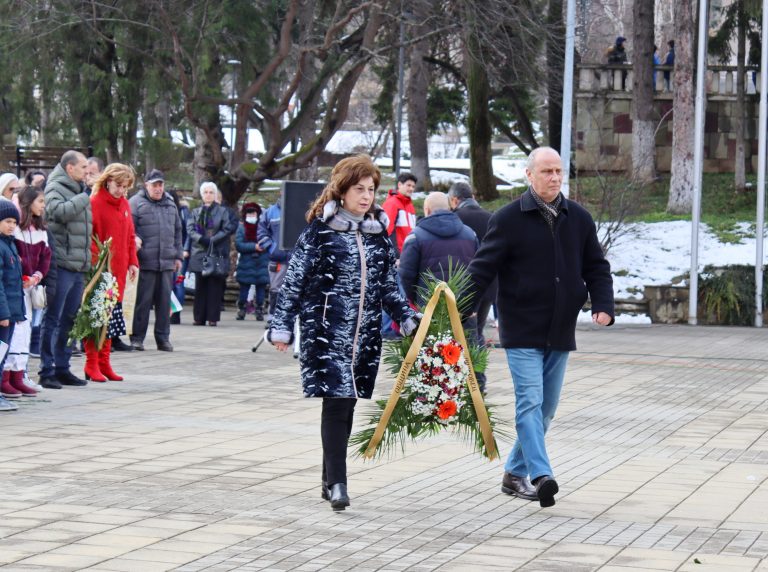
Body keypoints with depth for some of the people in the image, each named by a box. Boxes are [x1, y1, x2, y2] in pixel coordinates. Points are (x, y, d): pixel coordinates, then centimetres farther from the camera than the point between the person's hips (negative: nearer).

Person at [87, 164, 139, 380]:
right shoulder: (95, 203, -9)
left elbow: (130, 235, 20)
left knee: (110, 316, 10)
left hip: (118, 268, 7)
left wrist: (132, 262, 13)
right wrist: (97, 261, -22)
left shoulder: (124, 204, 14)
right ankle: (92, 364, 2)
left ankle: (104, 362, 16)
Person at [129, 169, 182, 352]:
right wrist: (134, 240, -23)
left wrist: (177, 256, 20)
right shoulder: (136, 203, 0)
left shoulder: (170, 204, 18)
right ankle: (137, 338, 5)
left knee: (165, 301, 6)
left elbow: (177, 231, 23)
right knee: (143, 300, -2)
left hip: (166, 262, 5)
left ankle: (163, 338, 13)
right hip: (145, 261, -5)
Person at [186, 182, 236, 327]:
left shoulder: (223, 211, 5)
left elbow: (228, 229, -5)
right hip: (199, 253, 3)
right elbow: (190, 229, 3)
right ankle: (199, 317, 6)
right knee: (200, 286, 3)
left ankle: (213, 317, -4)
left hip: (217, 253, -3)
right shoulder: (196, 212, 15)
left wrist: (213, 239, -14)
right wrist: (200, 239, -14)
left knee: (215, 286, -5)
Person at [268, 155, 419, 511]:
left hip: (365, 333, 5)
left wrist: (409, 320, 12)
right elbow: (294, 281, -4)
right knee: (336, 403, -12)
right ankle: (336, 483, -12)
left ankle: (331, 479, 18)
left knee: (347, 404, 8)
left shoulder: (378, 232, 12)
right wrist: (282, 326, -8)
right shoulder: (320, 230, -4)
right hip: (327, 331, -5)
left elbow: (389, 286, 21)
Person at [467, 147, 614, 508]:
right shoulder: (509, 219, -6)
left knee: (545, 408, 10)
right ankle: (541, 475, -24)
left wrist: (602, 305, -3)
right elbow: (483, 268, -7)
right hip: (522, 331, -5)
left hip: (560, 331, 5)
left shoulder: (579, 219, 8)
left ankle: (515, 473, 22)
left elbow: (596, 268, 14)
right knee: (530, 401, -15)